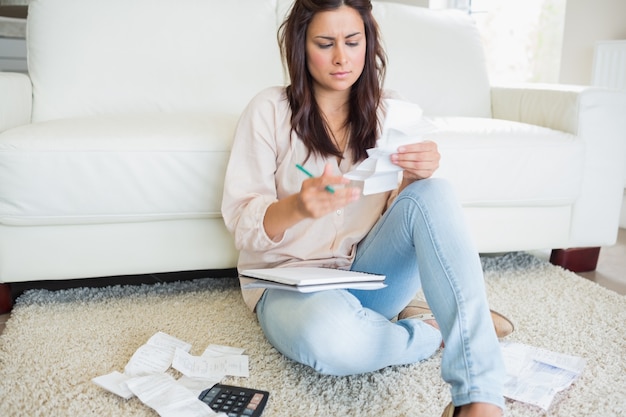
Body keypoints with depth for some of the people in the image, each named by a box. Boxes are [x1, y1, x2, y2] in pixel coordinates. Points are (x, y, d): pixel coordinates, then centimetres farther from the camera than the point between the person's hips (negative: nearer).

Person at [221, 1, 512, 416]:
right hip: (291, 279, -3)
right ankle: (436, 331, -8)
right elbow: (242, 223, -10)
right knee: (329, 334, -39)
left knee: (434, 193, -25)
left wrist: (416, 177, -22)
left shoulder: (387, 110, 5)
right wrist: (298, 206, -32)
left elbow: (398, 212, 1)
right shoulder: (270, 110, -5)